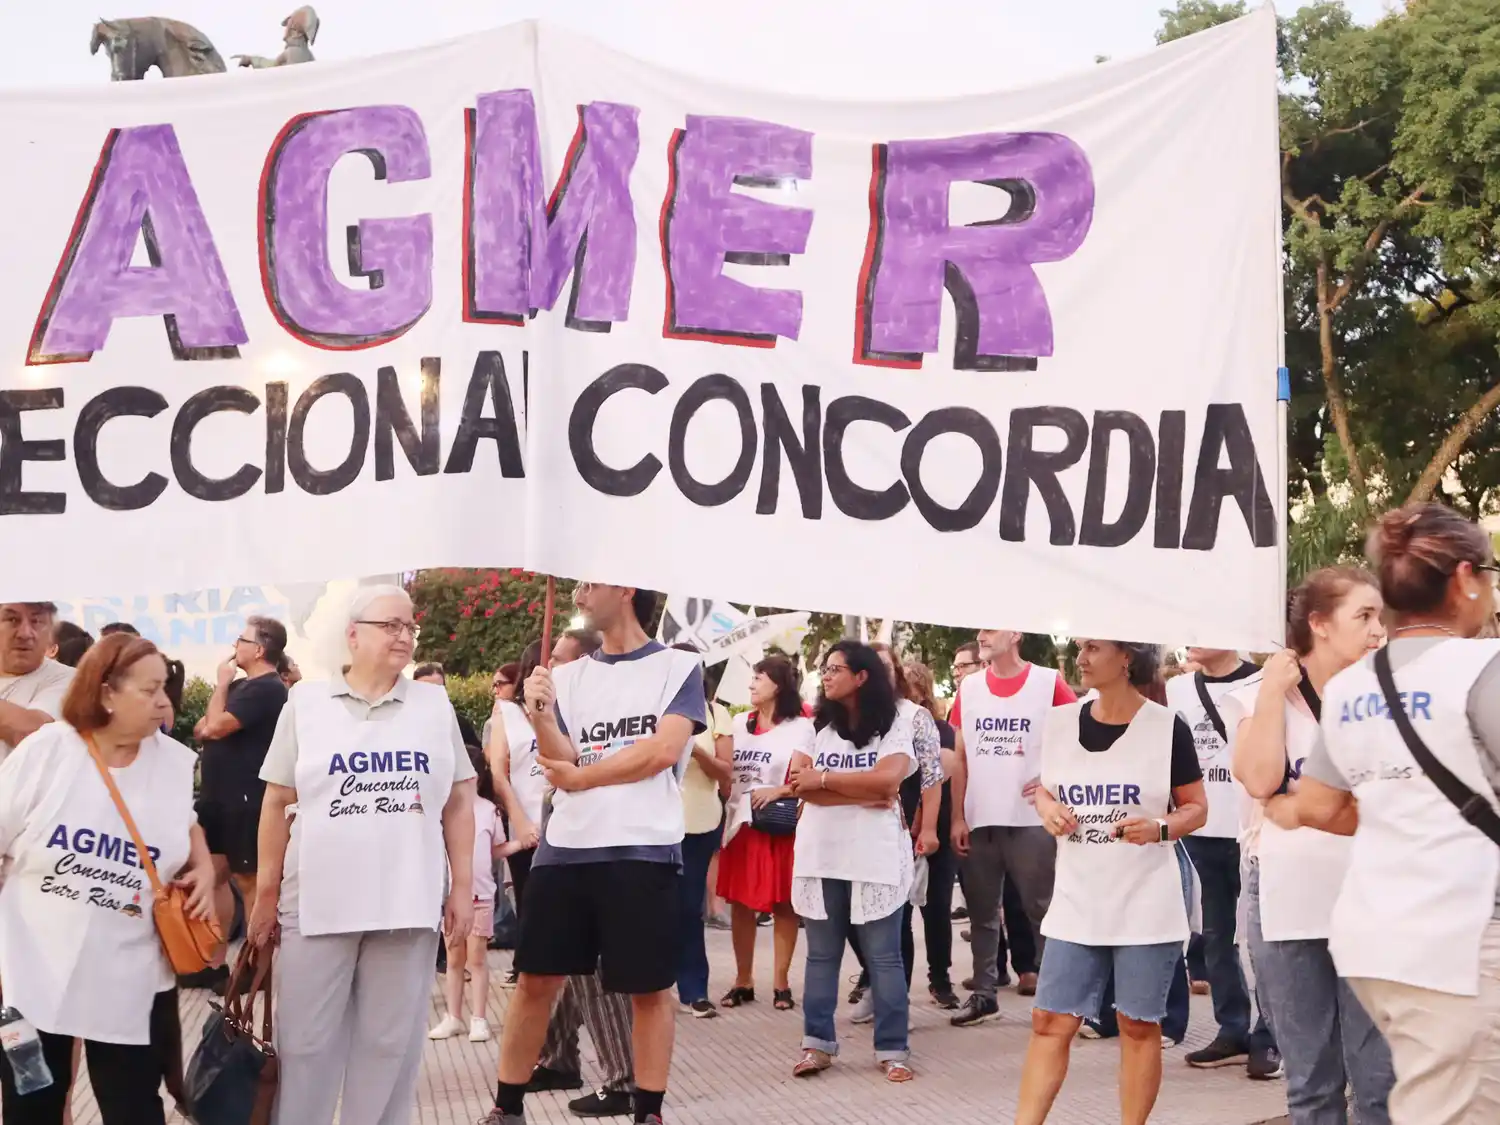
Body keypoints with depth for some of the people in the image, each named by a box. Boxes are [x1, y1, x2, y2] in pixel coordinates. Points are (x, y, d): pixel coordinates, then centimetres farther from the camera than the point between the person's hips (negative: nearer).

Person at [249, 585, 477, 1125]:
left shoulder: (435, 703, 8)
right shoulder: (306, 701, 3)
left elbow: (458, 801, 9)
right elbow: (276, 803, 5)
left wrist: (463, 885, 3)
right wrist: (266, 892, 3)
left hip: (408, 904, 1)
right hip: (318, 903, -1)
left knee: (391, 1042, 8)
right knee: (305, 1042, 4)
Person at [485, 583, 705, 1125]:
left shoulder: (679, 667, 3)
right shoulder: (568, 677, 12)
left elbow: (663, 751, -9)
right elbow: (563, 768, 3)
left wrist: (583, 776, -2)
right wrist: (542, 716, -15)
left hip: (644, 850, -3)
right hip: (565, 847, 3)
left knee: (649, 989, 3)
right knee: (536, 979, 5)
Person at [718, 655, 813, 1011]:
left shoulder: (799, 726, -1)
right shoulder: (739, 723, 13)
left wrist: (778, 791, -29)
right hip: (741, 824, 4)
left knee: (783, 904, 0)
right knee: (740, 904, 5)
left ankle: (781, 982, 7)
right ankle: (742, 980, 13)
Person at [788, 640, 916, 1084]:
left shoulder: (894, 726, 1)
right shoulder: (815, 726, 9)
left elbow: (887, 779, -15)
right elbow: (803, 785, -4)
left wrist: (824, 779, -8)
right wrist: (862, 795, -13)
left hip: (875, 856, -3)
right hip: (820, 854, 3)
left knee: (883, 957, 1)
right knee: (821, 955, 8)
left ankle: (893, 1050, 6)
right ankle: (817, 1043, 15)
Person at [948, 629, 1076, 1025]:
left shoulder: (1049, 683, -4)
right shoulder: (968, 688, 8)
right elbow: (960, 757, 9)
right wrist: (957, 817, 3)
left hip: (1031, 820, -4)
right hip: (979, 821, 4)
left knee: (1042, 908, 0)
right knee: (982, 911, 10)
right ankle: (983, 993, 19)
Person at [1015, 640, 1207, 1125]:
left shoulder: (1167, 726, -7)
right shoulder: (1060, 721, 4)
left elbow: (1196, 808, 0)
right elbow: (1046, 790, 17)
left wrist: (1159, 828, -20)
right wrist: (1048, 809, -6)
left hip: (1146, 905, -3)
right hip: (1076, 902, 3)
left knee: (1138, 1026, 5)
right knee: (1050, 1022, 2)